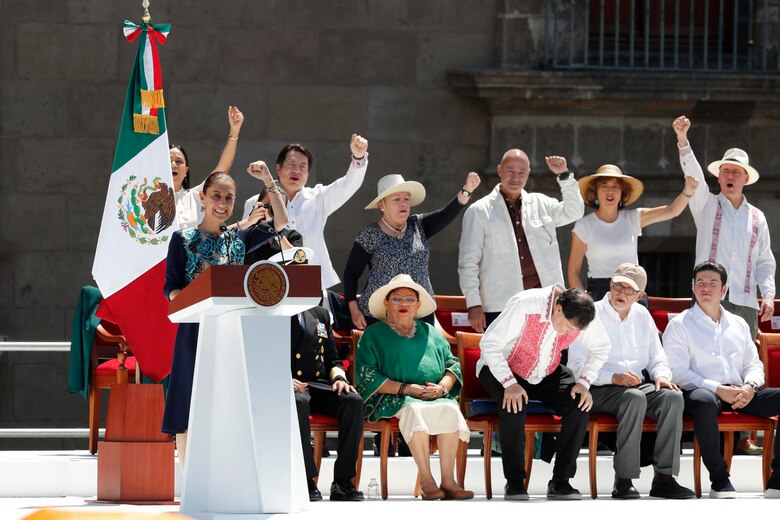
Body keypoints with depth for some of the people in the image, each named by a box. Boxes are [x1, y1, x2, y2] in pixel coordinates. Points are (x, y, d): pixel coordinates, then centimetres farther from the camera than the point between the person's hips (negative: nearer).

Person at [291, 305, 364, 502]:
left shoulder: (321, 314, 22)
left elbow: (333, 360, 24)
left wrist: (339, 378, 2)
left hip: (318, 384, 5)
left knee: (353, 400, -26)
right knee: (298, 402, -40)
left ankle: (343, 481, -25)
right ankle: (306, 481, -36)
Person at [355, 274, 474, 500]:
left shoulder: (429, 332, 26)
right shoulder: (373, 334, 13)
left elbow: (453, 363, 20)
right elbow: (366, 375, 0)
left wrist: (442, 387, -4)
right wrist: (405, 388, -10)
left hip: (436, 396, 3)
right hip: (394, 398, -3)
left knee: (450, 409, -31)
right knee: (414, 410, -38)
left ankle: (448, 480, -33)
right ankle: (426, 480, -38)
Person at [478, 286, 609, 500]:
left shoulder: (582, 314, -16)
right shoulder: (525, 305, -31)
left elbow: (601, 347, 2)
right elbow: (489, 344, -26)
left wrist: (583, 382, -13)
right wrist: (509, 383, -34)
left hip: (547, 374, 4)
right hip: (503, 370, -4)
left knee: (580, 404, -21)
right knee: (514, 406, -35)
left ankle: (560, 481, -13)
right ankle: (514, 482, -21)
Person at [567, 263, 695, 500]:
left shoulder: (642, 316, 17)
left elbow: (657, 358, 21)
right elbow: (577, 366, -10)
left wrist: (661, 376, -3)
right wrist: (614, 378, -21)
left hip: (639, 385, 5)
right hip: (599, 390, -5)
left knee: (673, 396, -24)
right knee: (635, 398, -36)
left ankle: (664, 477, -25)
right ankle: (623, 480, -34)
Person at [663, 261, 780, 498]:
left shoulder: (738, 324, 24)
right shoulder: (679, 325, 8)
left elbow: (753, 364, 20)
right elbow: (678, 371, -4)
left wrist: (750, 386, -6)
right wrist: (718, 389, -16)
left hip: (740, 393, 5)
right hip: (702, 391, -5)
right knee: (703, 400, -43)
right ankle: (720, 482, -34)